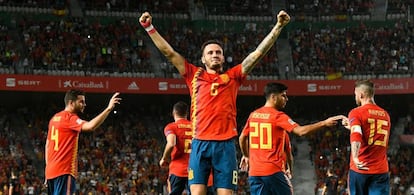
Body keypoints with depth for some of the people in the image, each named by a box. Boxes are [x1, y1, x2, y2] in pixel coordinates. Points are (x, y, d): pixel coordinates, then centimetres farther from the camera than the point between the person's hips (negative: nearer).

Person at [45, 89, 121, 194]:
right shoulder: (70, 118, -11)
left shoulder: (55, 118, 17)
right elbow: (90, 126, -29)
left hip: (51, 170, 10)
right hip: (64, 171, -9)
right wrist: (108, 109, -28)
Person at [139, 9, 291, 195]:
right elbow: (169, 52, 13)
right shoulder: (194, 75, 15)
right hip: (200, 143, 0)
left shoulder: (232, 76, 14)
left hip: (225, 144, 0)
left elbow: (258, 53, 10)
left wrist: (278, 26, 4)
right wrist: (149, 27, 8)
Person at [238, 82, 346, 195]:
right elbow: (301, 131, -19)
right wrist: (324, 123, -15)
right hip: (273, 170, -6)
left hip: (254, 172, 6)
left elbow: (242, 138, 20)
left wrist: (246, 155, 36)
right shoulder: (278, 116, -9)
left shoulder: (253, 115, 11)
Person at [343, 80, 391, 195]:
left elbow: (356, 136, -21)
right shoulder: (385, 115, 15)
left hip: (360, 169, -3)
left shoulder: (356, 113, -2)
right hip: (381, 171, 3)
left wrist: (355, 158, -35)